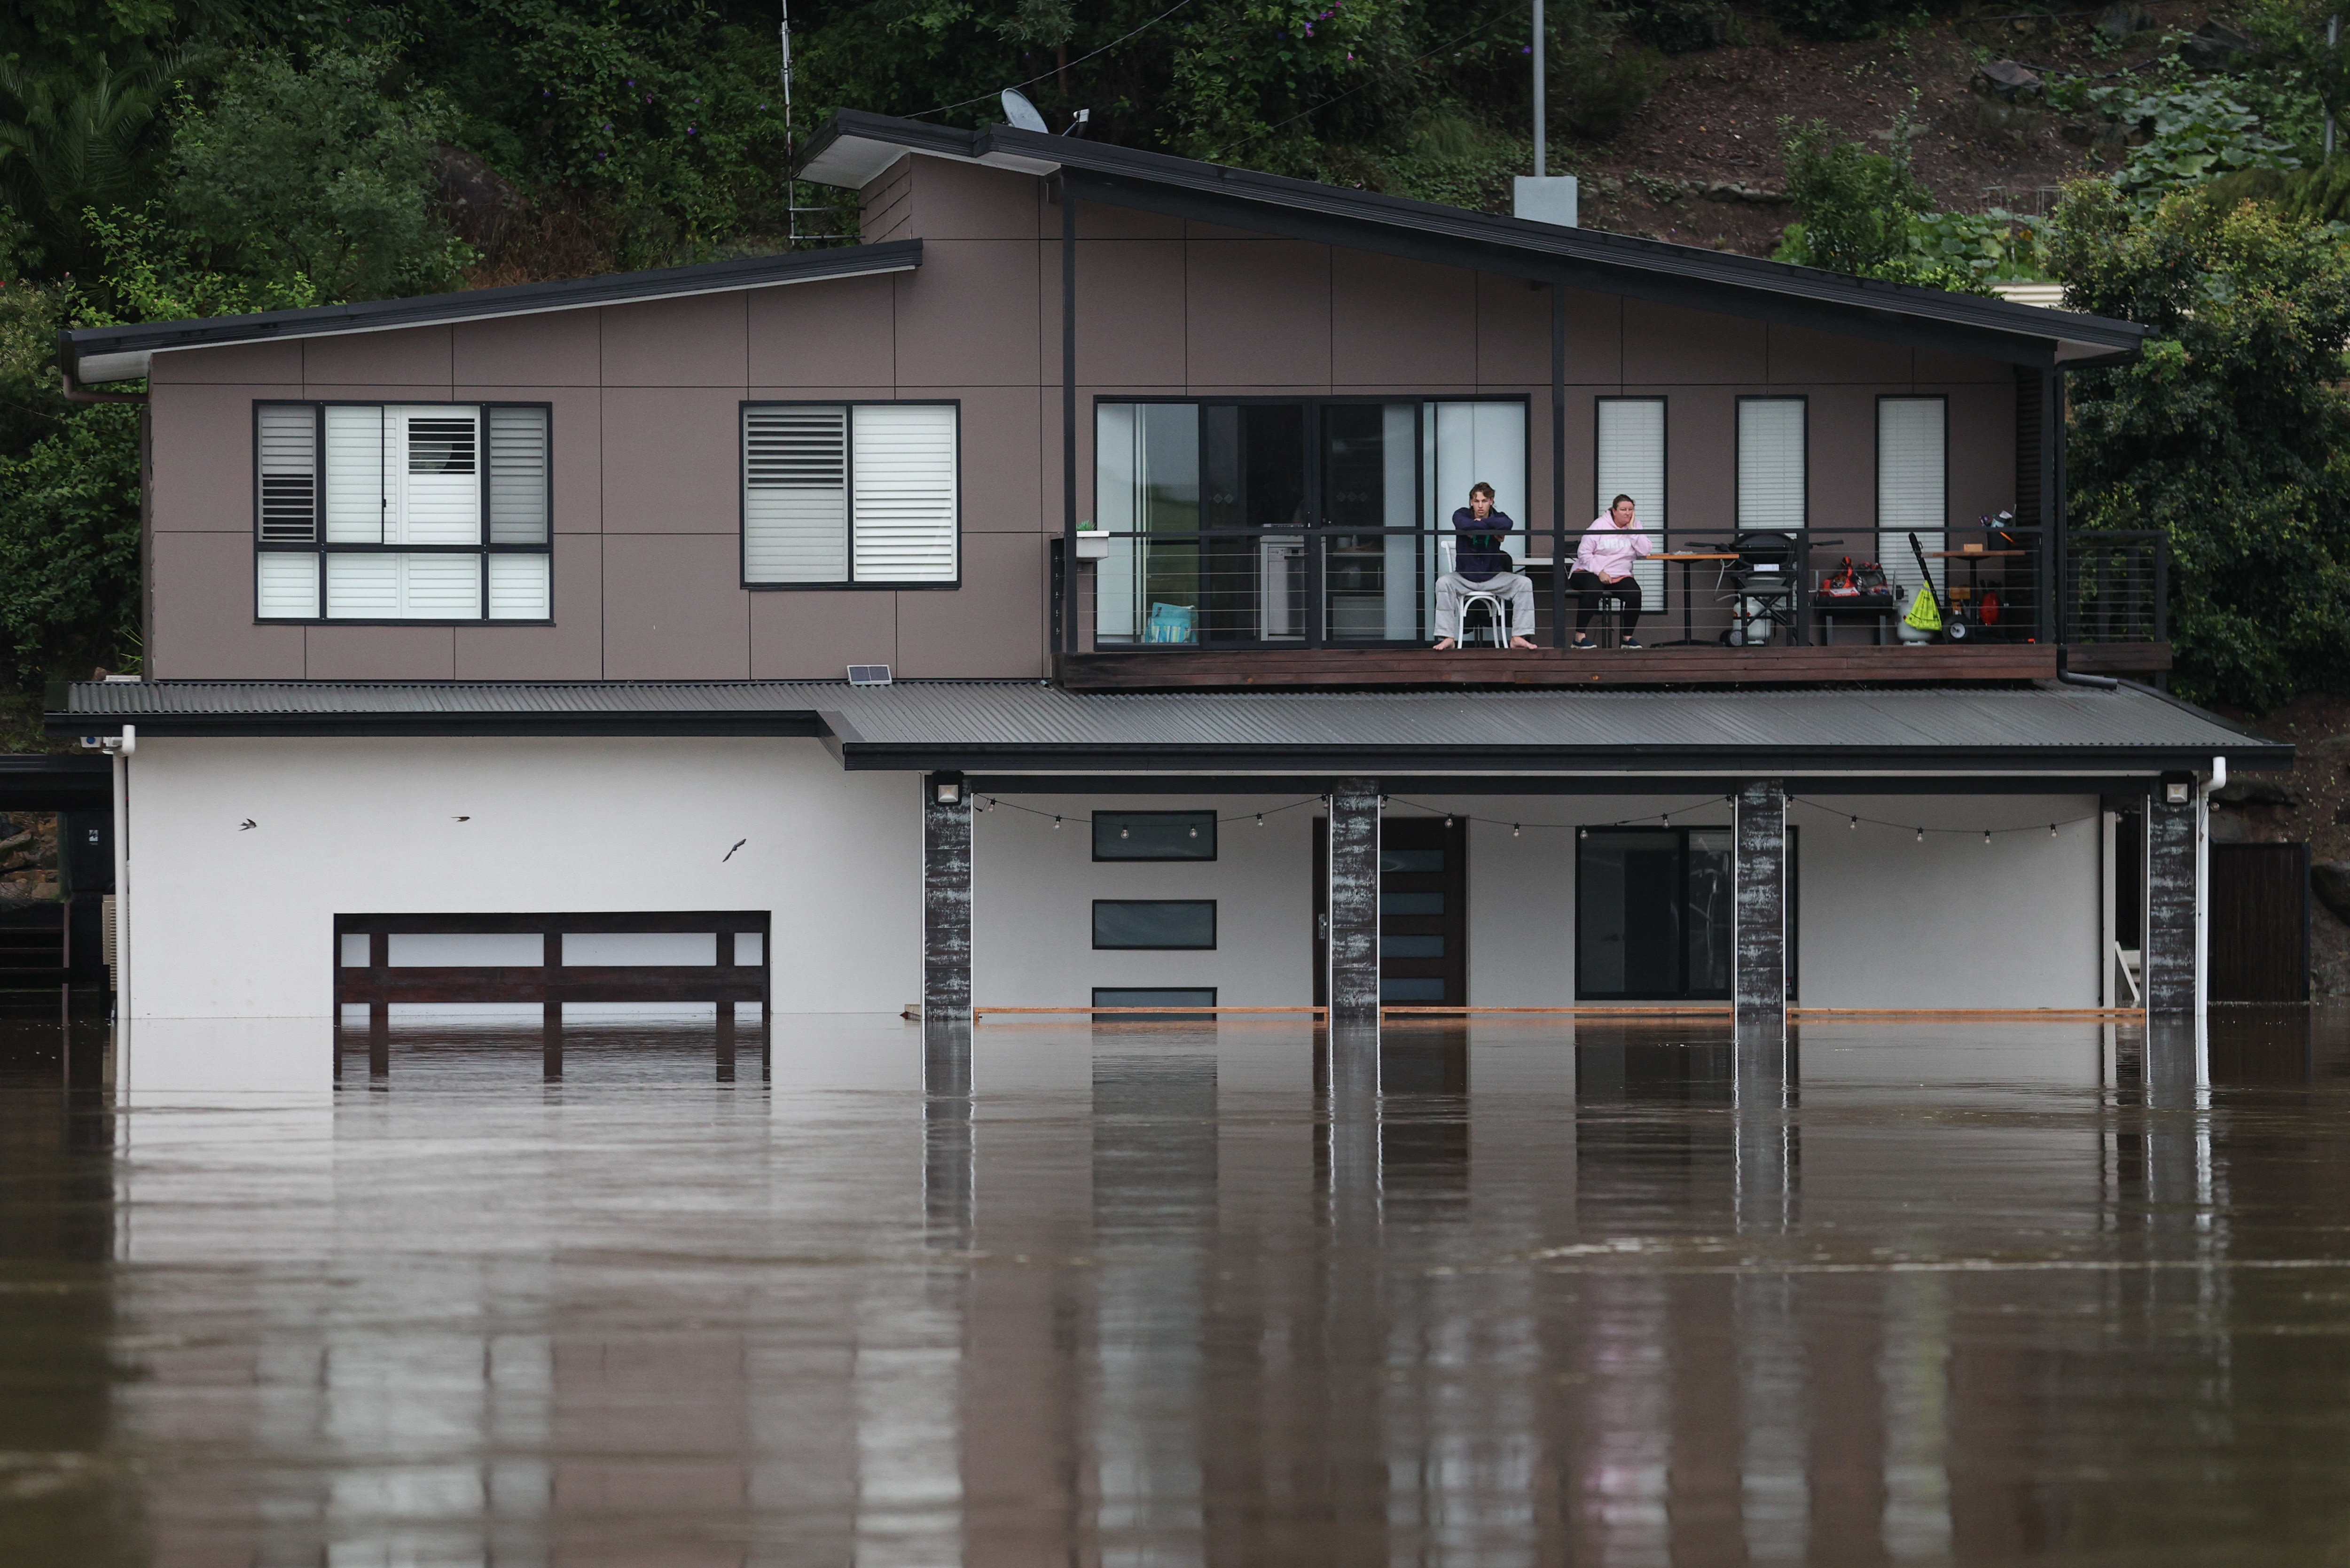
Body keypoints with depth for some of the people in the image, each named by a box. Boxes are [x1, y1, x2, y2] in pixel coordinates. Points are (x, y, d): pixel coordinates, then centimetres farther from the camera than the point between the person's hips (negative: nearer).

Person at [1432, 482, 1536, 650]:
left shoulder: (1498, 517, 1)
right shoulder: (1462, 515, -3)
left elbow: (1507, 524, -26)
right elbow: (1464, 525, -29)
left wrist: (1480, 523, -17)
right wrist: (1489, 525, -18)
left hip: (1493, 578, 2)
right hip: (1464, 578, -2)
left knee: (1524, 584, -19)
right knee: (1443, 583, -31)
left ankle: (1518, 638, -19)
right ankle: (1447, 638, -30)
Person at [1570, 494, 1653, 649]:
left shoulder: (1635, 527, 9)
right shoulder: (1600, 525, -3)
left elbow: (1644, 552, -5)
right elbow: (1584, 553, -6)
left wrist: (1632, 530, -9)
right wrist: (1599, 572, -17)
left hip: (1620, 576, 4)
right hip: (1590, 573, -4)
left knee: (1634, 594, -25)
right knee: (1593, 590, -37)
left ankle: (1628, 637, -9)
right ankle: (1580, 636, -31)